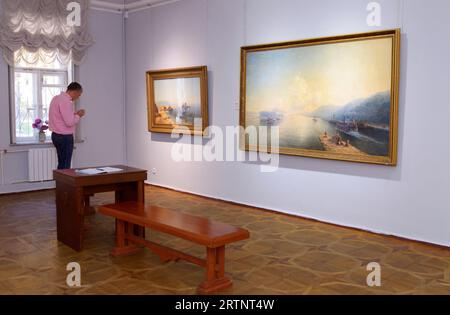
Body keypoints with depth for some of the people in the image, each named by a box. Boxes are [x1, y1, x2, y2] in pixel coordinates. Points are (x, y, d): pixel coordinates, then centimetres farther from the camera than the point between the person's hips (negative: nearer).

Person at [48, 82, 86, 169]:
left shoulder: (57, 98, 11)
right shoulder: (66, 101, -19)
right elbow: (70, 122, -24)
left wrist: (75, 114, 10)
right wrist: (78, 115, -7)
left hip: (56, 135, 10)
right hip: (64, 137, -10)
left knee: (61, 164, 15)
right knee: (65, 166, -3)